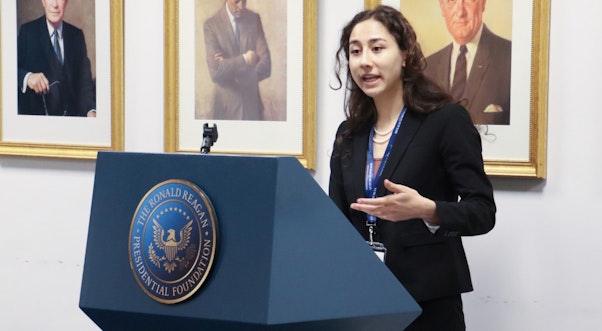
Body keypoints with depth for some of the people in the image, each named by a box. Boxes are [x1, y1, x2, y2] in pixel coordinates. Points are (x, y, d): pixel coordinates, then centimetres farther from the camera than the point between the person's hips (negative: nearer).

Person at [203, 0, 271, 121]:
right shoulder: (211, 25, -8)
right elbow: (215, 72, -17)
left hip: (252, 104, 3)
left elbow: (266, 66, -4)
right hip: (227, 106, -3)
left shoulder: (254, 19, 2)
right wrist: (244, 59, -18)